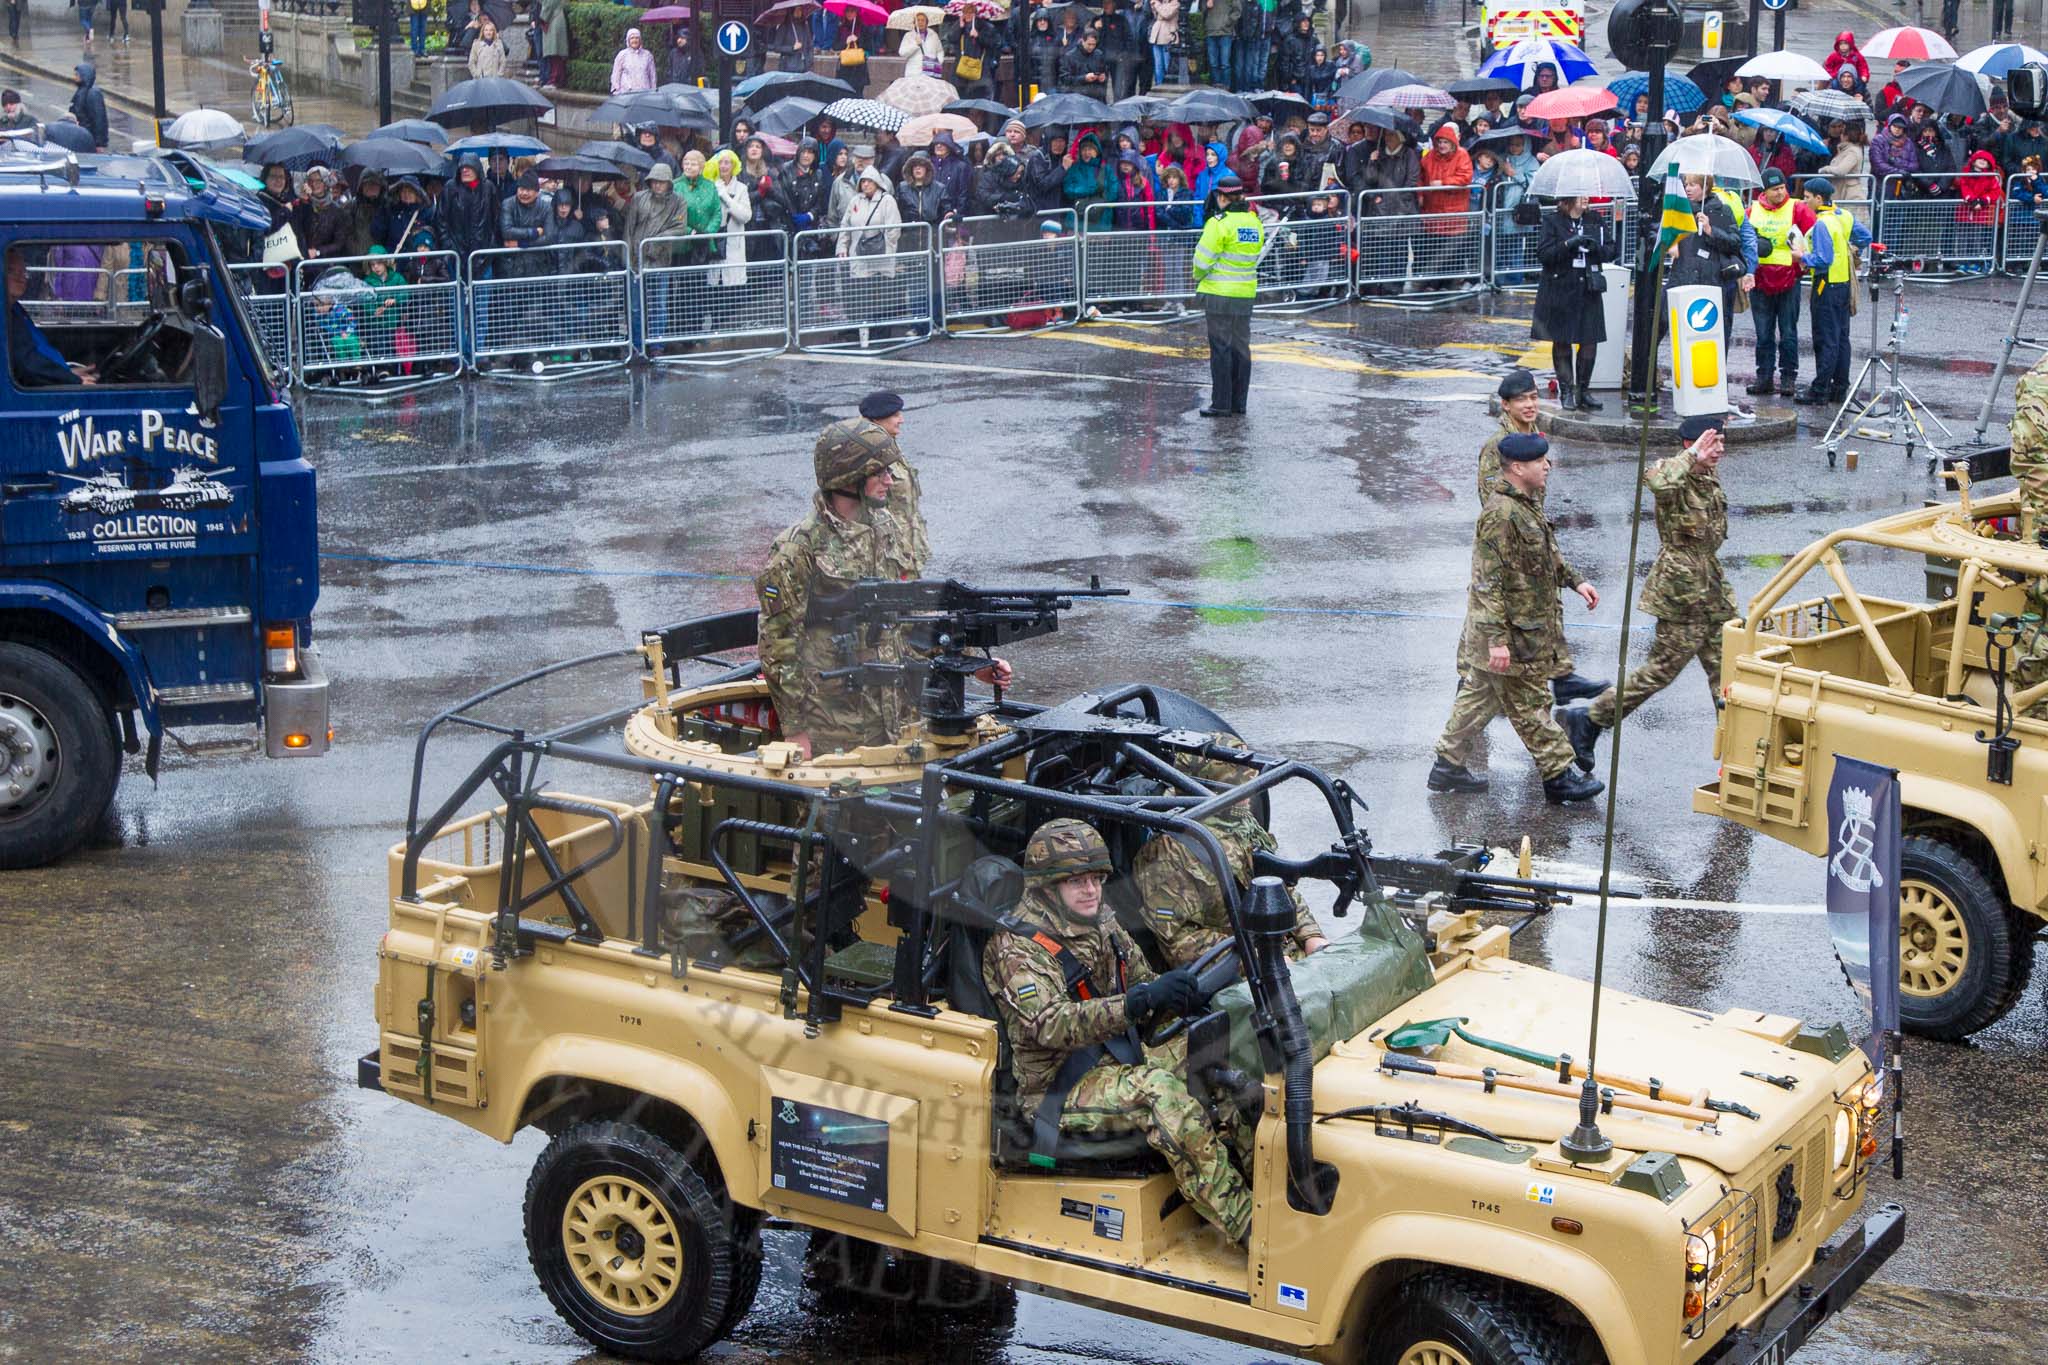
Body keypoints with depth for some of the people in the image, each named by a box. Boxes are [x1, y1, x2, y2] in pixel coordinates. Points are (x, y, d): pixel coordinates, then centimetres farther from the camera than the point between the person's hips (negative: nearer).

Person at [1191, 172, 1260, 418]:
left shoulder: (1219, 223, -15)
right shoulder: (1255, 223, 7)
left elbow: (1203, 259, -12)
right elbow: (1254, 257, 12)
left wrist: (1198, 276, 7)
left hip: (1220, 294, -6)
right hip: (1246, 293, 6)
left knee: (1221, 347, -1)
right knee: (1241, 347, 12)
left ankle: (1221, 404, -1)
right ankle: (1239, 404, 16)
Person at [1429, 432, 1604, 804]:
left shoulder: (1527, 504, 9)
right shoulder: (1500, 514, -24)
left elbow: (1547, 552, 28)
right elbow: (1489, 581, -25)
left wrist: (1575, 580, 21)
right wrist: (1497, 639, -26)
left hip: (1531, 625, 10)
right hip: (1513, 633, -10)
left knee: (1480, 695, 16)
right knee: (1530, 704, 1)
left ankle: (1449, 765, 24)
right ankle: (1559, 776, 8)